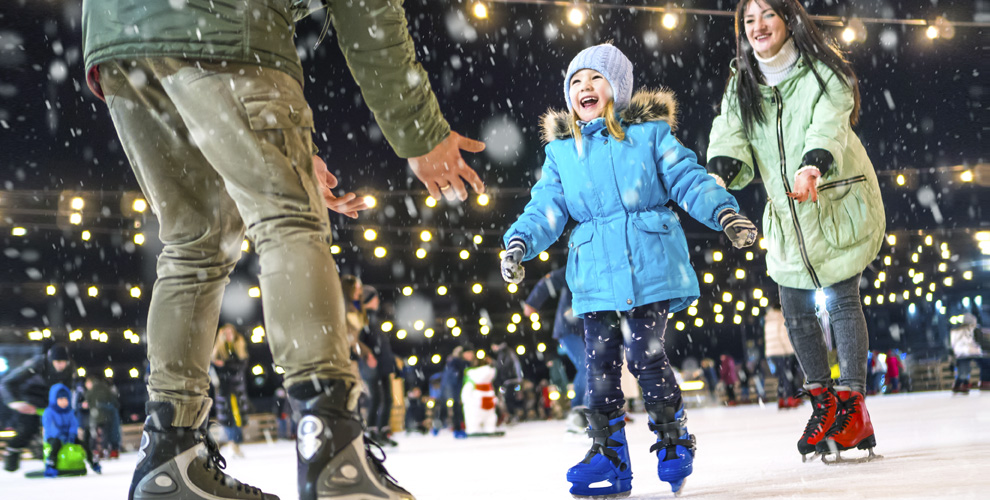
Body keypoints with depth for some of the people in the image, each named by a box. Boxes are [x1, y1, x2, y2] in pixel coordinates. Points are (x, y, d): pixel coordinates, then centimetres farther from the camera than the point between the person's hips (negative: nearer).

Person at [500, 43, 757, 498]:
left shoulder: (649, 133, 5)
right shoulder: (561, 151, 12)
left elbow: (687, 179, 1)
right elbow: (547, 208, 8)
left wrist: (724, 213, -13)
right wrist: (520, 240, -9)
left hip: (651, 266, -3)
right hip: (595, 275, 3)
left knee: (646, 357, -5)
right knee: (601, 362, 1)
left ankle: (673, 437, 16)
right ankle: (608, 452, 11)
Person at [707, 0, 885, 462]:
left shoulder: (823, 73, -9)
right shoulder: (742, 85, 5)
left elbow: (829, 124, -27)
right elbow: (730, 133, -10)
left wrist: (814, 164, -48)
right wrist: (720, 173, -33)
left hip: (839, 202, -5)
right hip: (787, 215, 5)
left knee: (841, 300, -11)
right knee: (794, 308, 3)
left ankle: (853, 409, -5)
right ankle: (823, 403, 17)